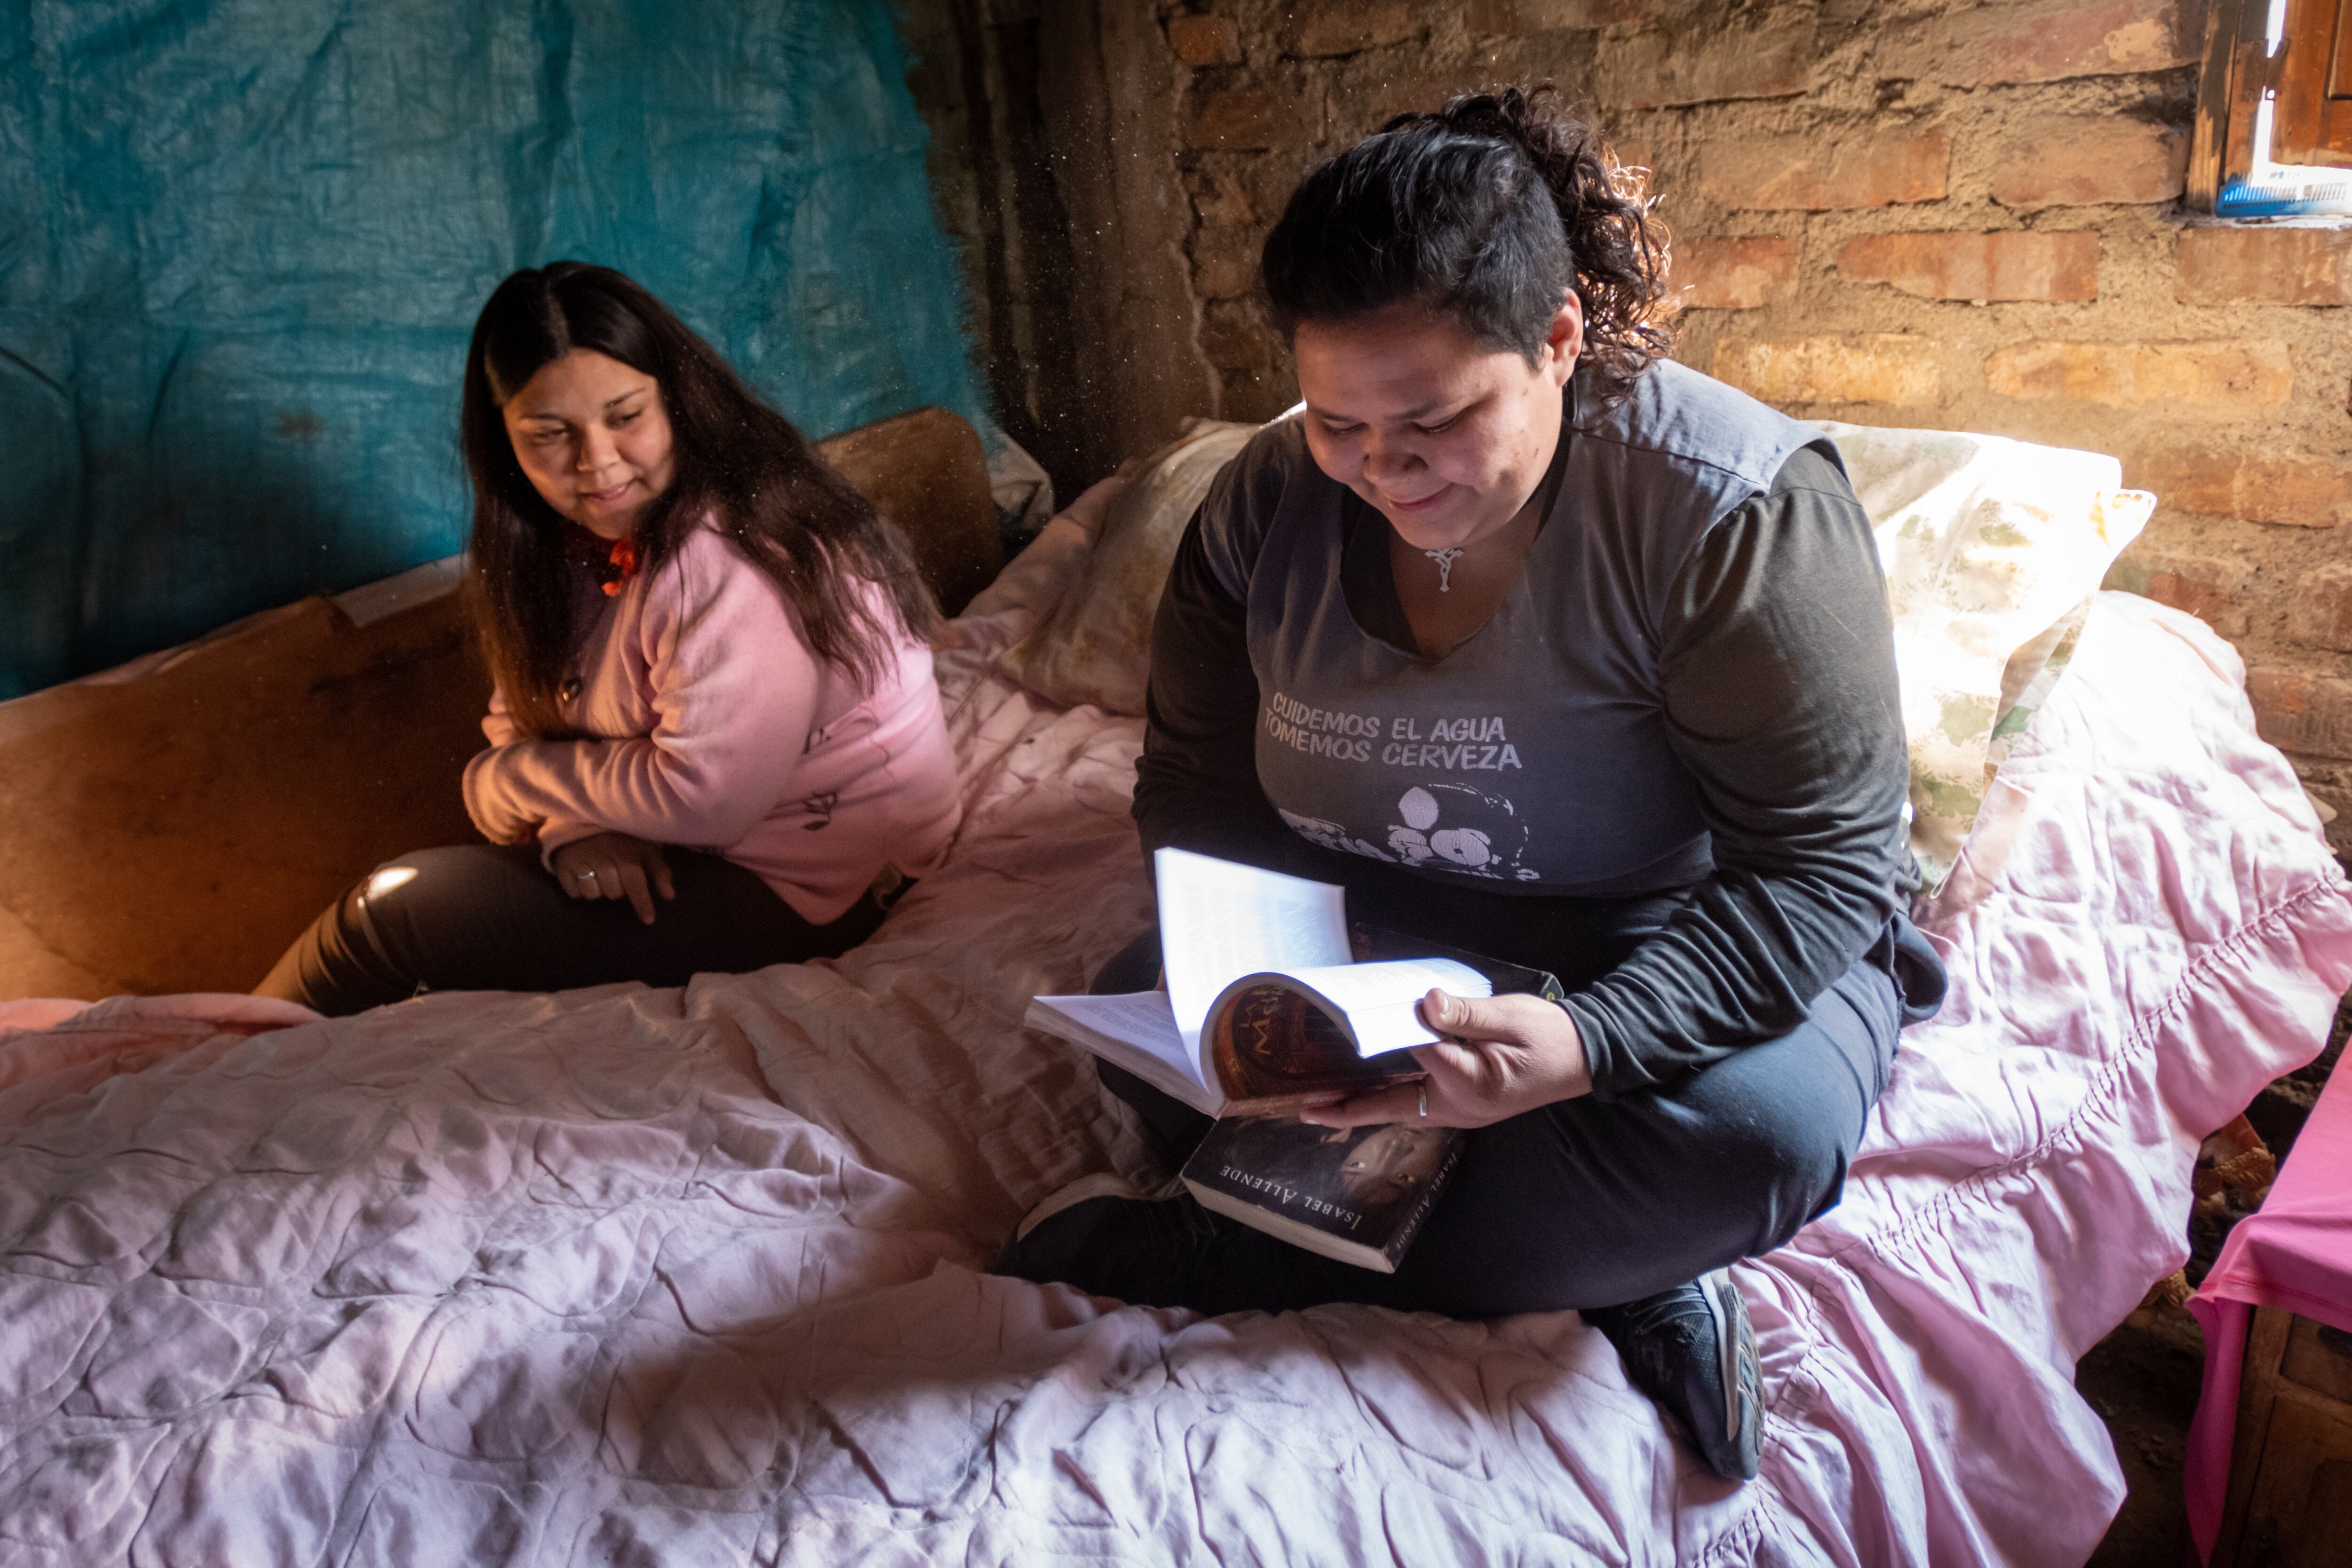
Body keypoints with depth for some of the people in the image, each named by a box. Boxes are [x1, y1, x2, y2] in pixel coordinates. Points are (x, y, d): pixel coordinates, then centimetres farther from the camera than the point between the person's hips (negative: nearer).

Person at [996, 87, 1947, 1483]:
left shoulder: (1735, 512, -23)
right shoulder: (1271, 501, -8)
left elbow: (1824, 862, -24)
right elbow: (1198, 781, 1)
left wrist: (1589, 1043, -40)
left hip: (1680, 950, -3)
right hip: (1374, 936, 4)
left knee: (1760, 1129, -35)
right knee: (1140, 1020, -18)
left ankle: (1202, 1257, -24)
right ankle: (1602, 1275, -21)